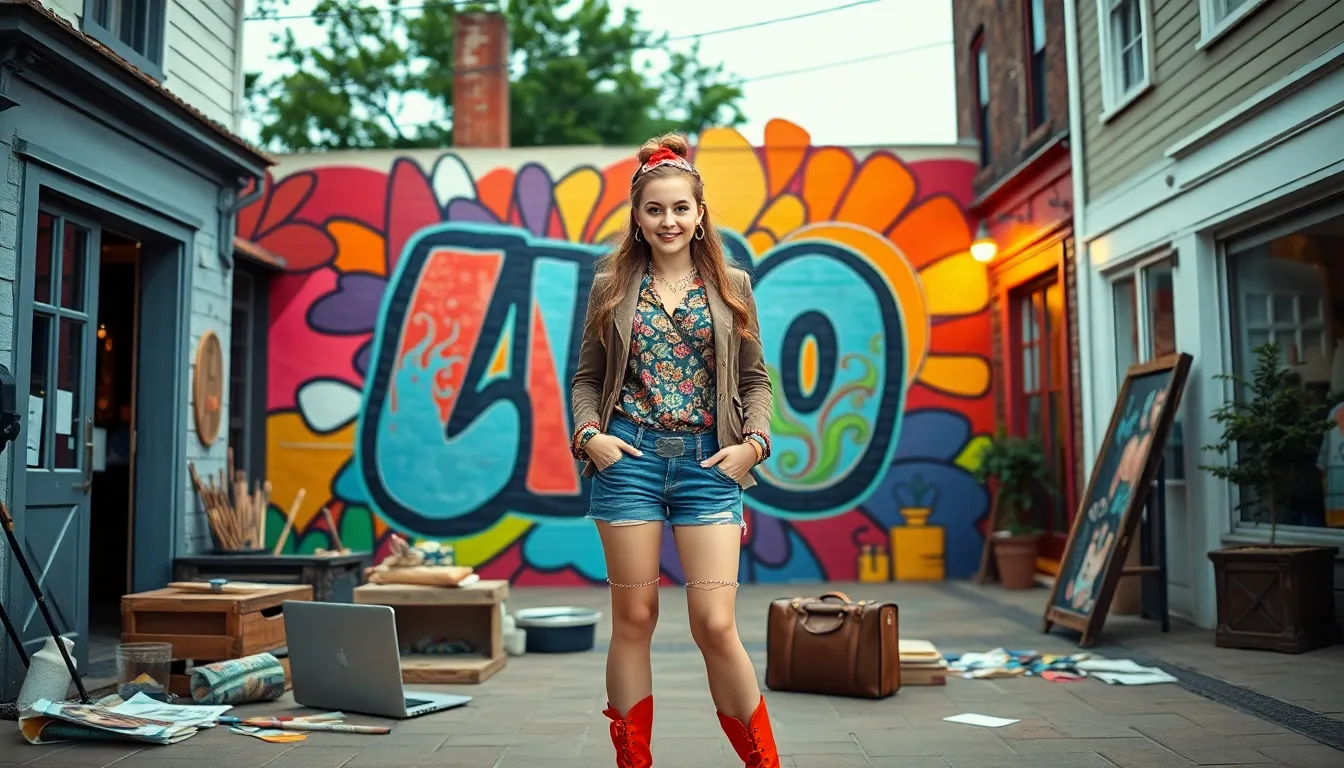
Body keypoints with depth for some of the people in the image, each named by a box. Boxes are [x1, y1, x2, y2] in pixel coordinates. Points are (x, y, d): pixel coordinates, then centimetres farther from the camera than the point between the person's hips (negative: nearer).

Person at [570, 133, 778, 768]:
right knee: (634, 618, 5)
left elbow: (755, 379, 10)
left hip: (707, 462, 0)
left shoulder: (730, 286, 9)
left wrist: (754, 442, -5)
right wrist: (588, 435, -7)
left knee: (716, 625, -5)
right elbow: (587, 378, 10)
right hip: (629, 457, 1)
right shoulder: (613, 286, 8)